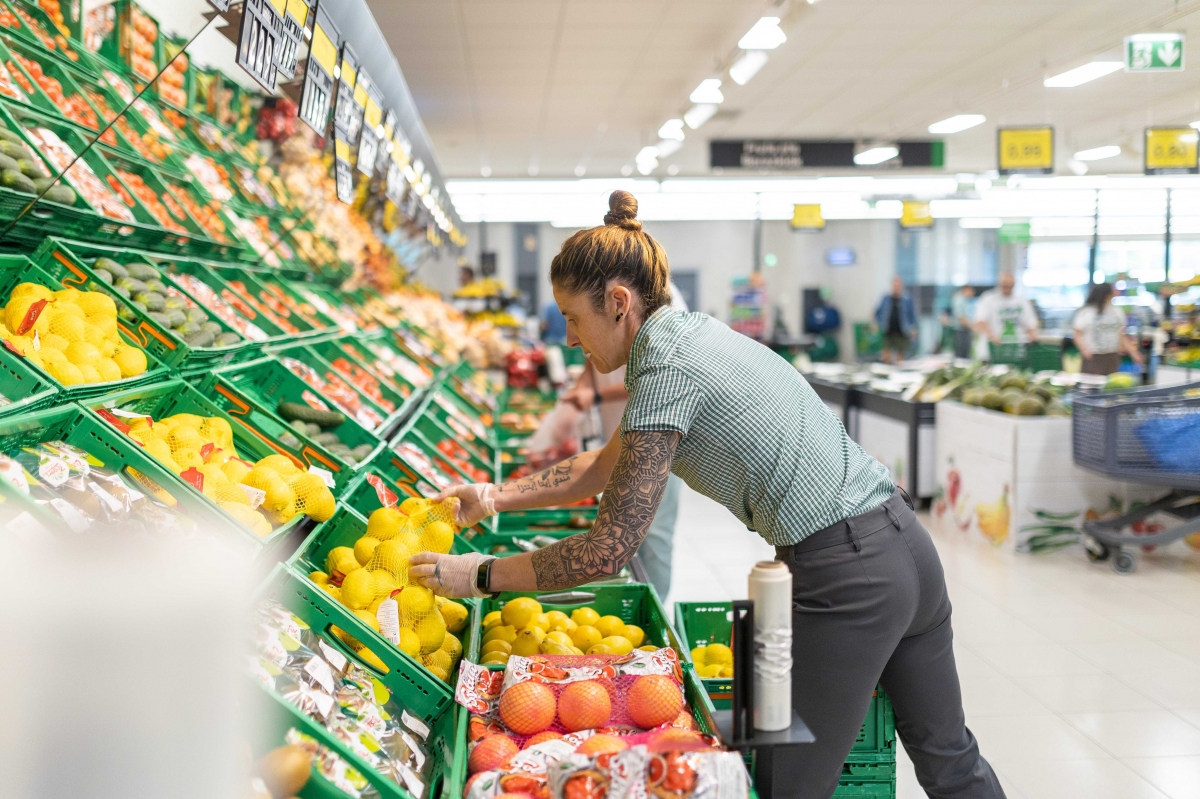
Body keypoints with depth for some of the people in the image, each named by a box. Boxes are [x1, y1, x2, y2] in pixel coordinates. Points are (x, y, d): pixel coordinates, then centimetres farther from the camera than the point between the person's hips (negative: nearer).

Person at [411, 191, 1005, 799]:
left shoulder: (667, 371, -17)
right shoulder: (691, 332, 12)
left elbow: (610, 549, -17)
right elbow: (609, 463, 22)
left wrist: (478, 576, -8)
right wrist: (496, 496, 15)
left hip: (845, 577, -9)